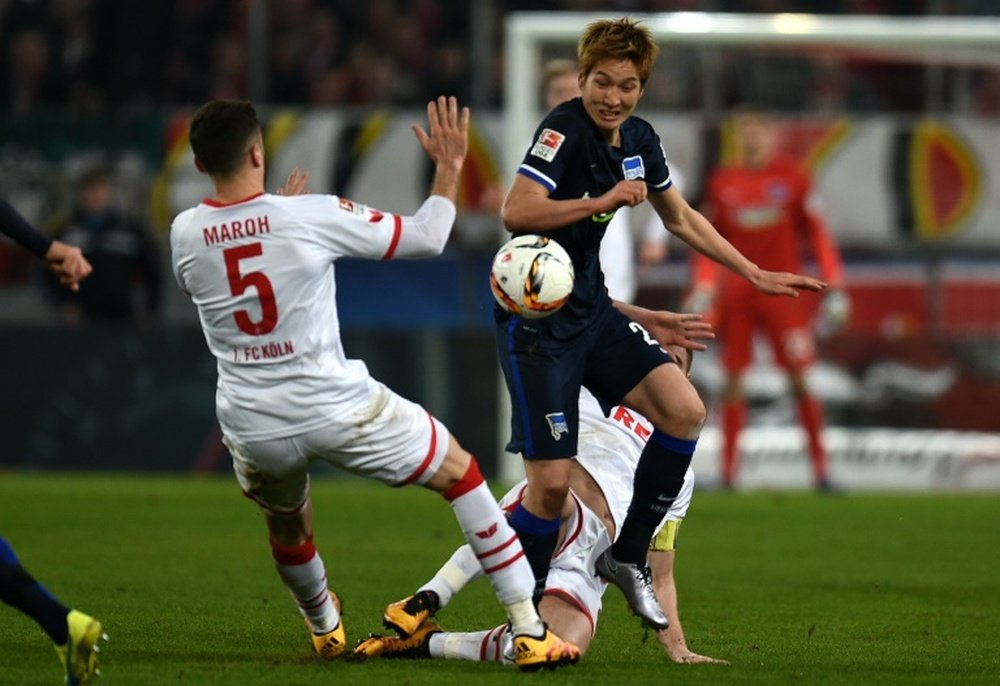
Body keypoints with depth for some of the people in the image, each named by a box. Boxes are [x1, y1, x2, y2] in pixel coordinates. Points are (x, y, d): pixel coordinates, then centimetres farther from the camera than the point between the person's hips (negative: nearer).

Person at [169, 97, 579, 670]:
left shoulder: (185, 234, -4)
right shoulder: (313, 216, -14)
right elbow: (425, 238, -4)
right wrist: (451, 167, 12)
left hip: (251, 426, 3)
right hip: (335, 409, -3)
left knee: (286, 525, 34)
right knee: (461, 473, 14)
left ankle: (325, 628, 59)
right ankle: (531, 632, 9)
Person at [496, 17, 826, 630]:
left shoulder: (639, 140, 6)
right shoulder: (564, 130, -18)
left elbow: (681, 218, 22)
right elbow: (517, 212, -29)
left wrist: (756, 275, 23)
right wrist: (603, 200, -31)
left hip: (591, 309, 8)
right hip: (536, 321, -8)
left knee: (685, 411, -8)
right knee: (551, 483, -12)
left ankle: (628, 557, 8)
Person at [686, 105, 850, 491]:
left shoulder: (792, 178, 0)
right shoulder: (722, 182, 7)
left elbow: (817, 234, 1)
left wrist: (834, 289, -3)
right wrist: (704, 290, 7)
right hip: (736, 293, 2)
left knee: (800, 378, -6)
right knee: (733, 381, 3)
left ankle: (821, 470, -1)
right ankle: (728, 472, 8)